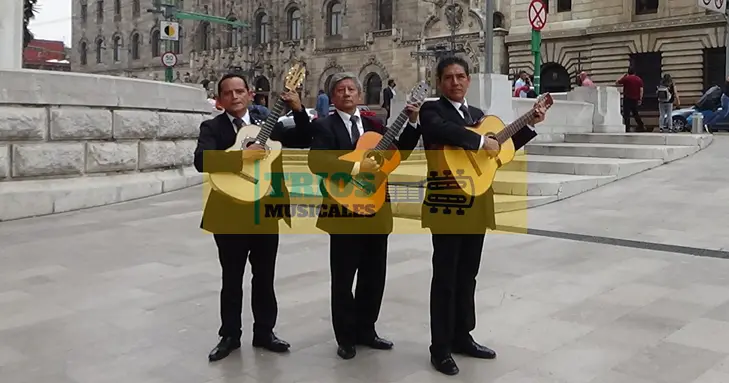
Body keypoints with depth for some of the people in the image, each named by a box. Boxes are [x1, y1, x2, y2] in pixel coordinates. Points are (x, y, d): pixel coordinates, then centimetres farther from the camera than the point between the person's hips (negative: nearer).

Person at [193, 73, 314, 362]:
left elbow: (303, 141, 5)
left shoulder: (267, 123, 7)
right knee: (232, 279, 9)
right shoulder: (212, 128, -4)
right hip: (230, 214, -3)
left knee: (265, 277, 12)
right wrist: (241, 156, -30)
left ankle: (264, 332, 27)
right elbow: (202, 161, -21)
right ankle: (230, 336, 24)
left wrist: (298, 110, -8)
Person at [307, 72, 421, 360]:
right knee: (343, 279, 4)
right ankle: (346, 338, 19)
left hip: (375, 209, 5)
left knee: (374, 276, 13)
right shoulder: (324, 126, -4)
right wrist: (356, 168, -23)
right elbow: (317, 163, -19)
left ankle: (365, 330, 29)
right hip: (344, 211, -5)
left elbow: (398, 153, 9)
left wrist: (412, 123, 0)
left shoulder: (373, 125, 12)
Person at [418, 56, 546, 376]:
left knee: (467, 274, 15)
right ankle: (440, 348, 8)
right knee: (445, 276, -1)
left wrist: (530, 125, 14)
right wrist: (480, 141, -26)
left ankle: (462, 336, 28)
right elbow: (441, 130, -29)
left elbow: (501, 149, 20)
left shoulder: (478, 114, 18)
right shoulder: (431, 110, -5)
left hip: (477, 203, 7)